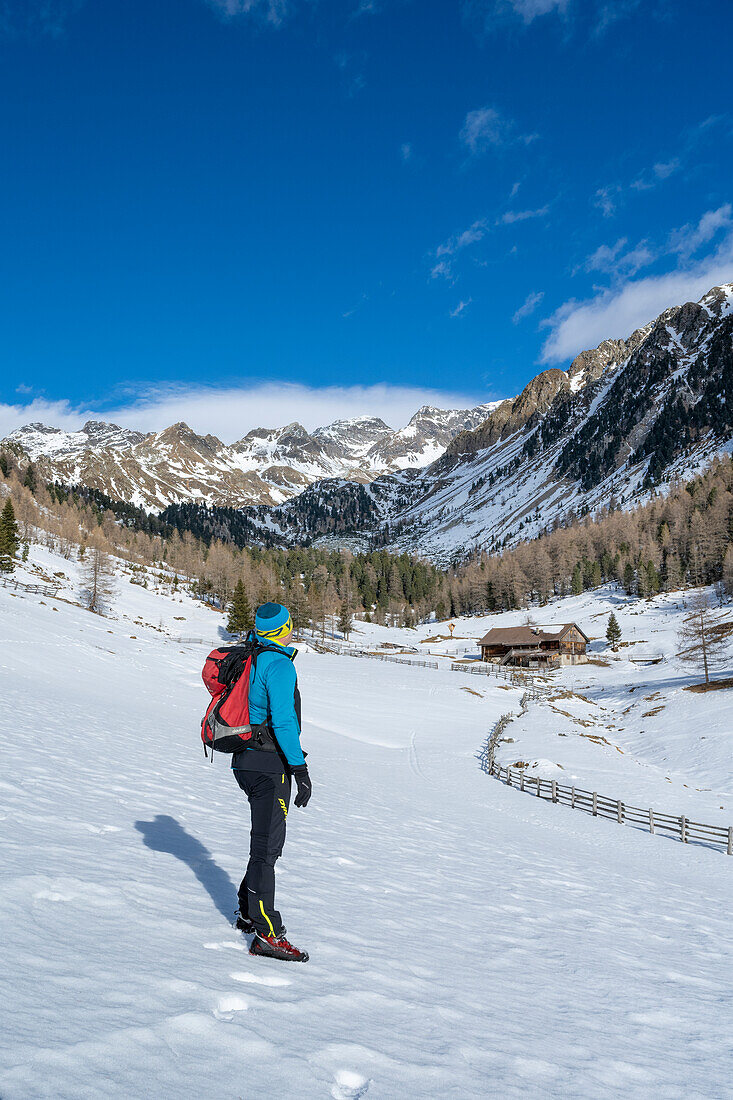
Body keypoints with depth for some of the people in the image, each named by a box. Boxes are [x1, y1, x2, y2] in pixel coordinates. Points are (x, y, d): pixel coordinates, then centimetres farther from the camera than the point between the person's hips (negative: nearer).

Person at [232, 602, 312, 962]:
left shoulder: (252, 660, 12)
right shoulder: (280, 665, -16)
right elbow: (283, 720, -23)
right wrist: (300, 768, -22)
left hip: (245, 761, 9)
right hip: (270, 765, -9)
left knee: (266, 841, 20)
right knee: (266, 846, -8)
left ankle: (248, 912, 29)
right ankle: (267, 934, -7)